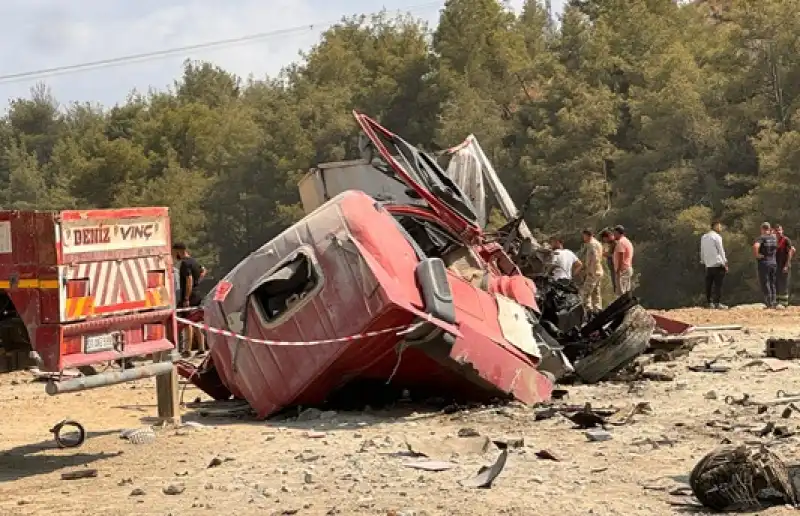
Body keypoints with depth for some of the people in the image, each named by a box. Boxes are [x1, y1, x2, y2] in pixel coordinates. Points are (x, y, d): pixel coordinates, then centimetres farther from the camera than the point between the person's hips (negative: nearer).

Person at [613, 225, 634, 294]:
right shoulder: (628, 241, 18)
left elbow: (621, 258, -20)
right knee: (627, 291, 11)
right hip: (629, 268, 10)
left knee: (622, 292, -11)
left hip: (623, 269, -10)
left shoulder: (621, 242, -13)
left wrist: (618, 270, -20)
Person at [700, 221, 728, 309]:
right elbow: (721, 251, -7)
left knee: (709, 284, 7)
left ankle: (709, 302, 9)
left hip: (708, 265, 6)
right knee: (718, 284, -5)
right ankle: (717, 303, -8)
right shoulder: (716, 237, -7)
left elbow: (702, 251, 15)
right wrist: (725, 264, -3)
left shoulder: (703, 237, 13)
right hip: (717, 264, -6)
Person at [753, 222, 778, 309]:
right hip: (774, 262, 6)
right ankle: (773, 302, 15)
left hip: (764, 263, -6)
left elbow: (755, 246, -31)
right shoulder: (774, 238, 6)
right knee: (773, 284, 13)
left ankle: (769, 303, -3)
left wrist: (756, 254, -16)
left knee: (765, 283, -1)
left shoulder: (761, 238, -12)